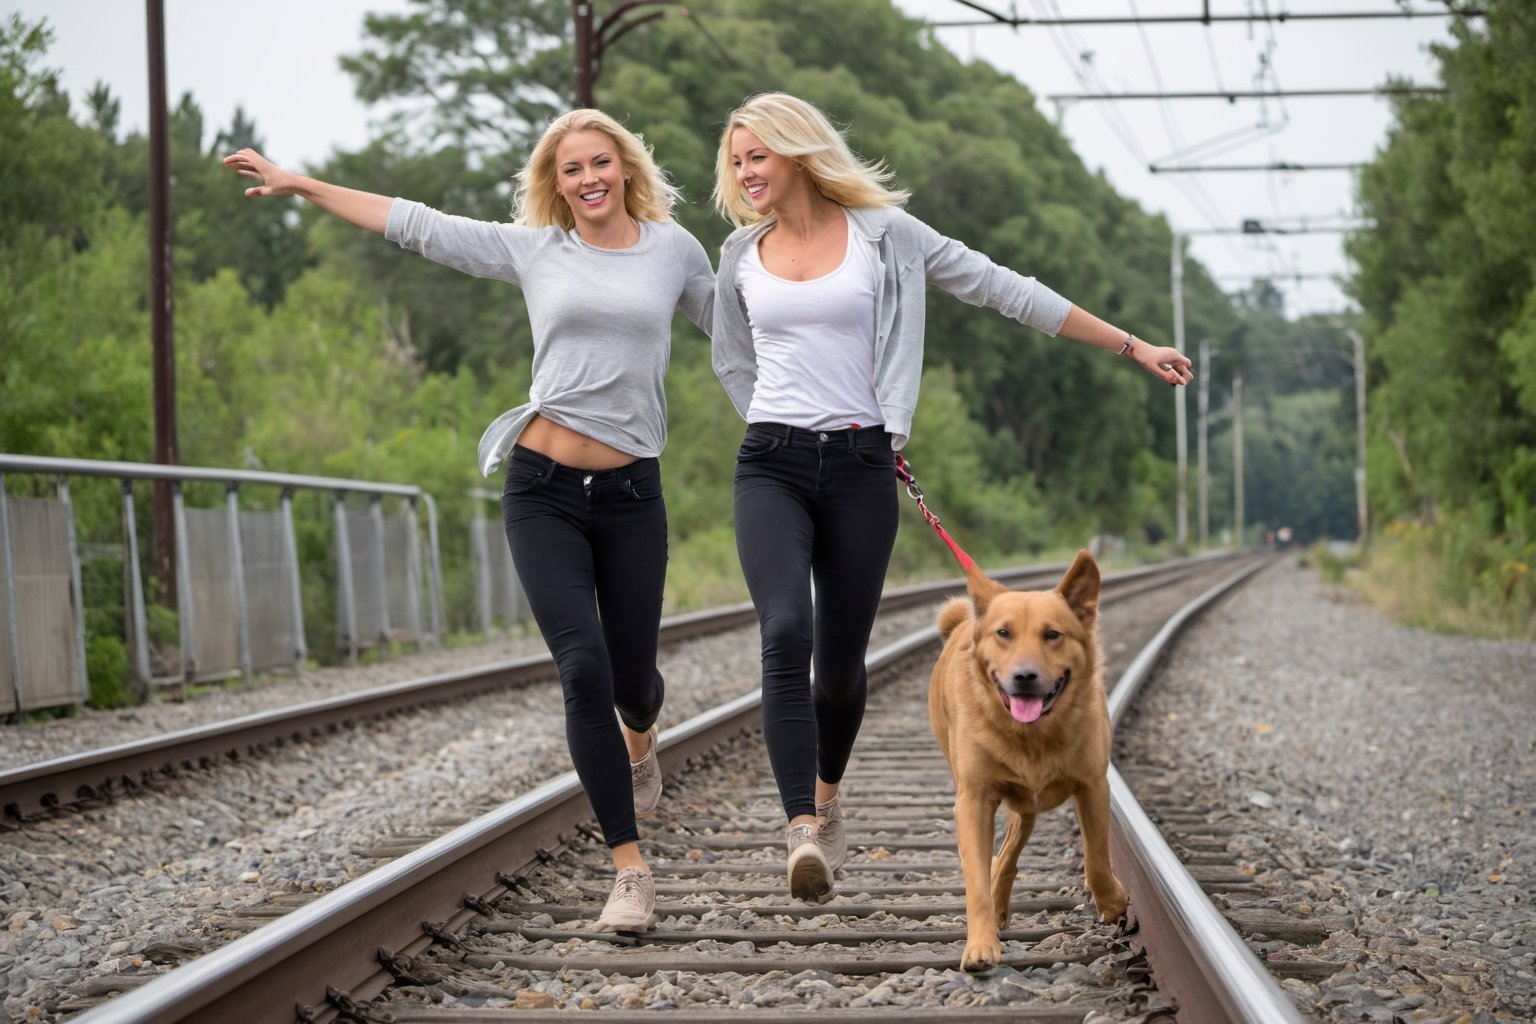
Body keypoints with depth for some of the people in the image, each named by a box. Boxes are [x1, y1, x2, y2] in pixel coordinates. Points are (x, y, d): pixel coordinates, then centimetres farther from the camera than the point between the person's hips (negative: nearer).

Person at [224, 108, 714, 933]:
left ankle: (639, 744, 49)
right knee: (583, 670, -14)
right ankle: (630, 872, -8)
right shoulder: (533, 249, 7)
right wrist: (299, 185, 15)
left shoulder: (673, 249, 8)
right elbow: (415, 225, 12)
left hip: (629, 493, 1)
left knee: (632, 678, 8)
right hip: (542, 490, 0)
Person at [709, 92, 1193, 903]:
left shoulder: (882, 232, 2)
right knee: (786, 635, -23)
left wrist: (1129, 346, 5)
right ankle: (803, 834, -29)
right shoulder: (742, 254, 10)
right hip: (772, 469, 1)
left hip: (861, 470, -1)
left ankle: (825, 798, 34)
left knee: (840, 662, 4)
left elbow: (1002, 289, 4)